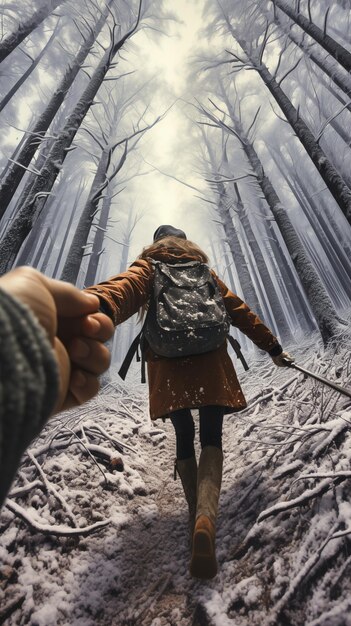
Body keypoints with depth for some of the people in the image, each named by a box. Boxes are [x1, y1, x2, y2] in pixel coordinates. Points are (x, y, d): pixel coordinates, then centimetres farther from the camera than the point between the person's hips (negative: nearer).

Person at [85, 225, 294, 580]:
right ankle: (205, 519, -17)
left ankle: (196, 514, 21)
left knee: (184, 436, 17)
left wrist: (96, 308, -38)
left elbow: (126, 288, -16)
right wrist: (273, 348, 26)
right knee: (211, 438, 4)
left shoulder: (147, 267, 11)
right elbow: (241, 313, 19)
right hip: (210, 362, 1)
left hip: (168, 365, -1)